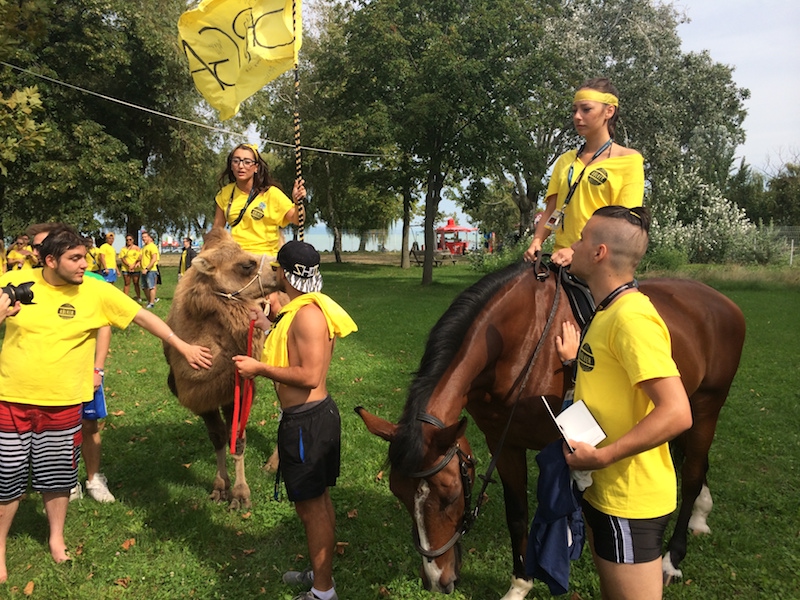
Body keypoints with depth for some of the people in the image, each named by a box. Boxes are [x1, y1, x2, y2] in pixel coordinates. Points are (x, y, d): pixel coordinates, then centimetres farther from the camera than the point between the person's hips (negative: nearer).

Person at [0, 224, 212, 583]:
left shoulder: (95, 291, -7)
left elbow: (142, 316, -4)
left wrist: (183, 347, -6)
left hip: (63, 404, 0)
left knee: (57, 476, 14)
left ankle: (56, 537, 38)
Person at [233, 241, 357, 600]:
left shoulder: (307, 313, -22)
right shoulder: (305, 308, 9)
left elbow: (310, 376, -27)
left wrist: (260, 368, -20)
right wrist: (268, 326, 24)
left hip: (306, 421, -10)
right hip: (314, 414, 10)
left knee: (310, 506, 3)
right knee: (318, 500, 21)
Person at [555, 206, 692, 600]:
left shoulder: (632, 317, -24)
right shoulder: (608, 312, 8)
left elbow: (676, 413, -29)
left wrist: (602, 456, -27)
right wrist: (578, 358, 7)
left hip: (630, 499, -10)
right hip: (602, 488, 10)